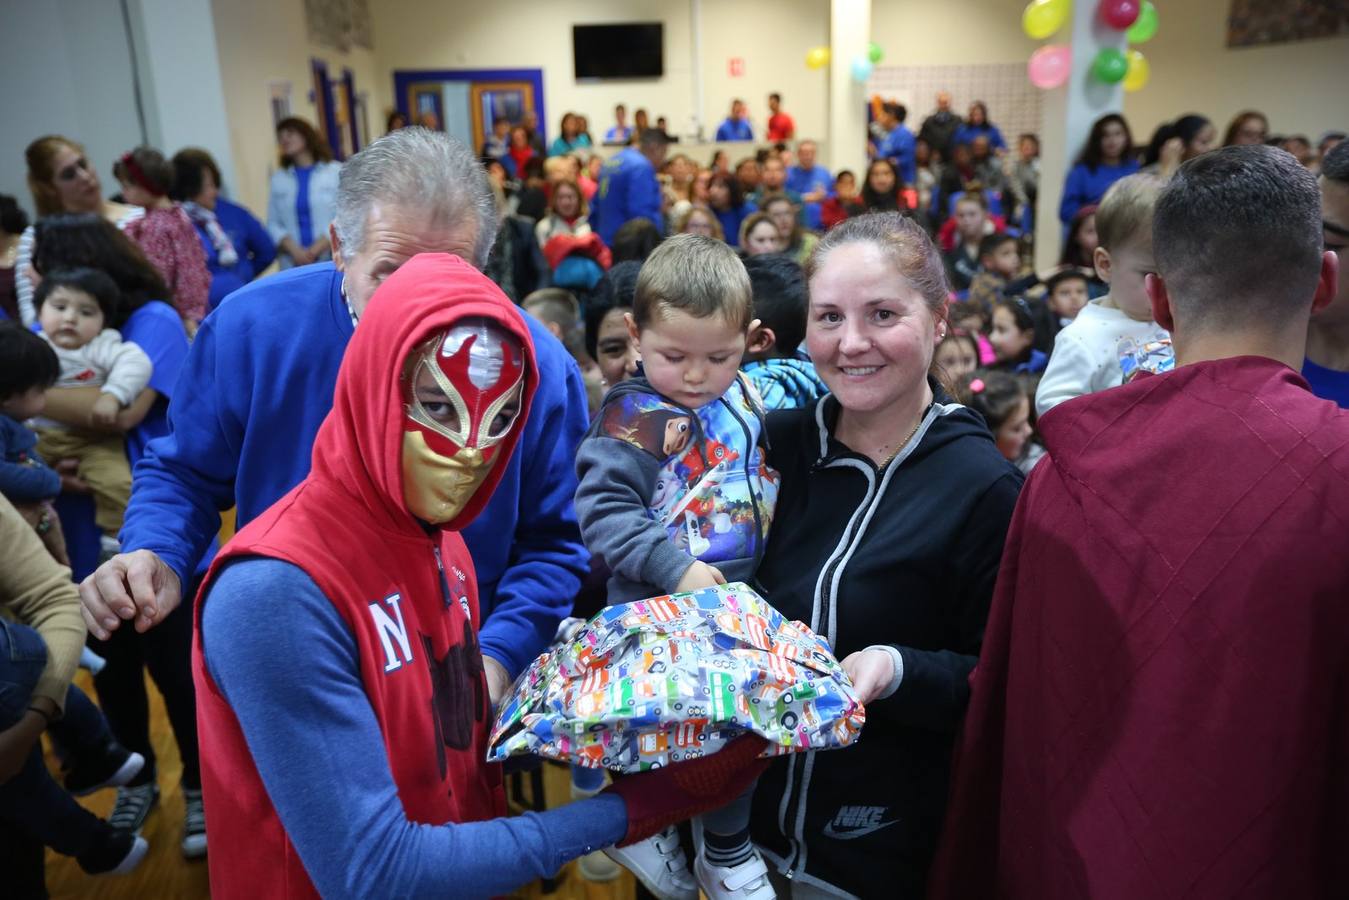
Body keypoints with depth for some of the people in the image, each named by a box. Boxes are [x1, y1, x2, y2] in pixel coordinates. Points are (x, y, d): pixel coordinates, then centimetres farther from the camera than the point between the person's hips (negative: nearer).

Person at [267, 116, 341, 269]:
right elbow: (273, 224, 9)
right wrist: (295, 250, -8)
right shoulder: (278, 179, 14)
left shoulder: (336, 172, 2)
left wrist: (315, 250, -12)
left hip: (332, 261, -3)